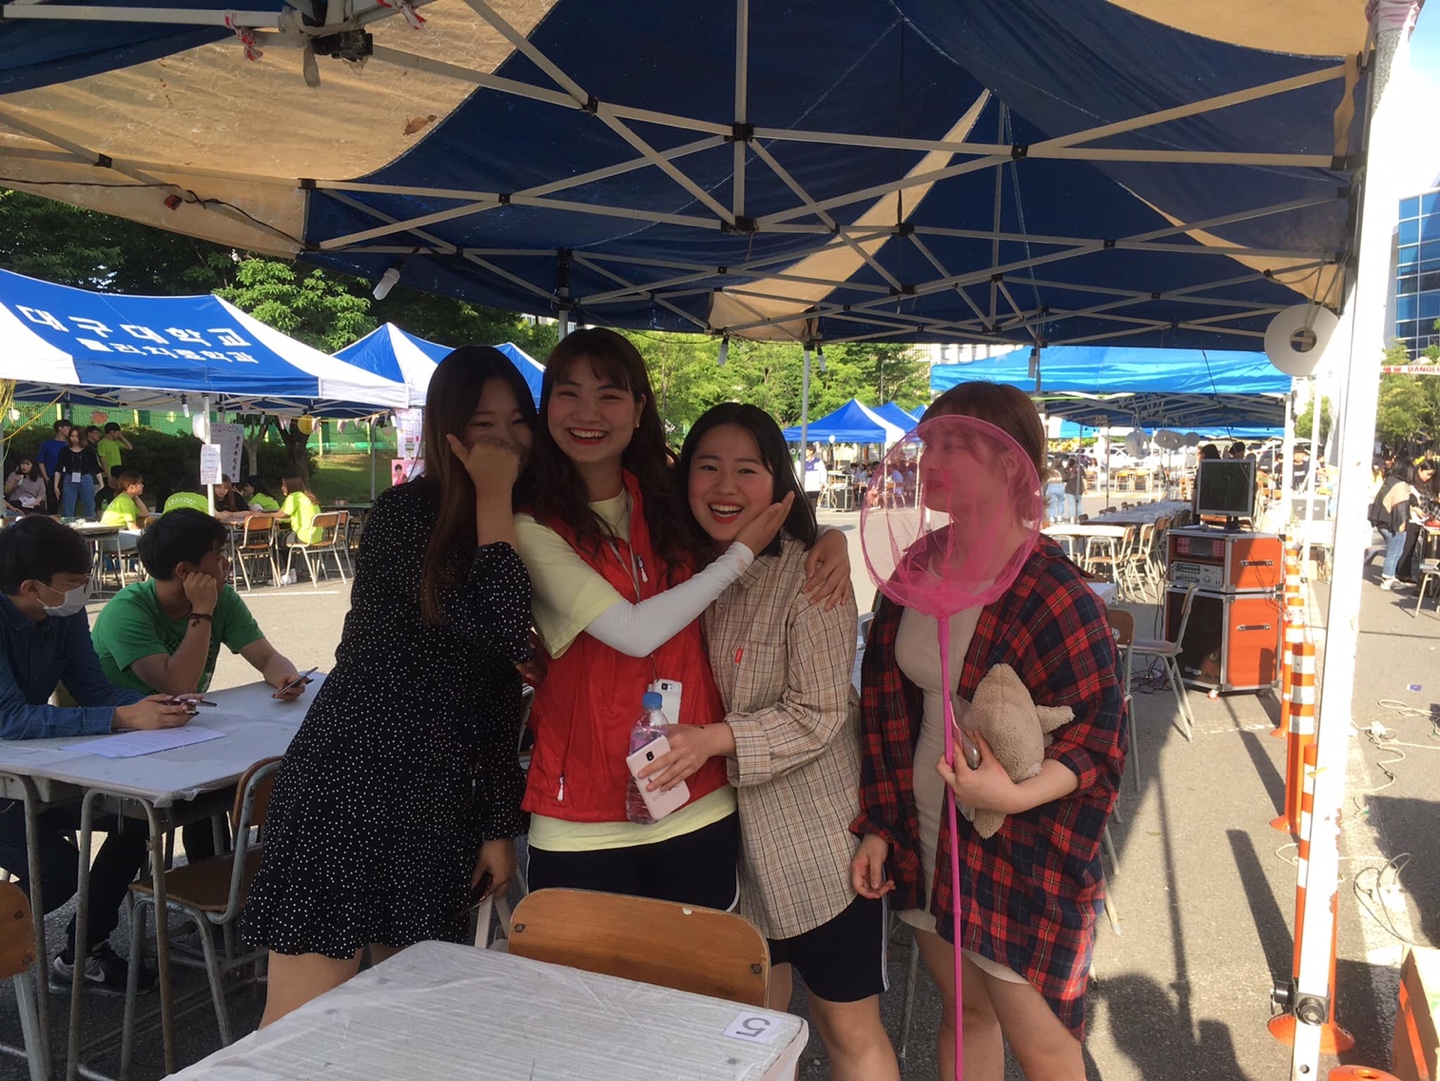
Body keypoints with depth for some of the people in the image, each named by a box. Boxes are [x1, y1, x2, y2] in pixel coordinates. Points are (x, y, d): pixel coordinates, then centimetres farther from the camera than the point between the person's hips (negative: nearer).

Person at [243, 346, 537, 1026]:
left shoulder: (516, 530, 8)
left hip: (443, 803, 6)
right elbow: (499, 634, -23)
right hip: (351, 784, -6)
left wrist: (500, 824, 12)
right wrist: (493, 502, -16)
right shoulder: (405, 514, -11)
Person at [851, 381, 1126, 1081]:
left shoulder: (1052, 594, -20)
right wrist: (879, 826, 8)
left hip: (1019, 855, -6)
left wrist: (1015, 796, -33)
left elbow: (1096, 737, -16)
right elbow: (886, 702, 7)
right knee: (964, 1008, 23)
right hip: (925, 837, 6)